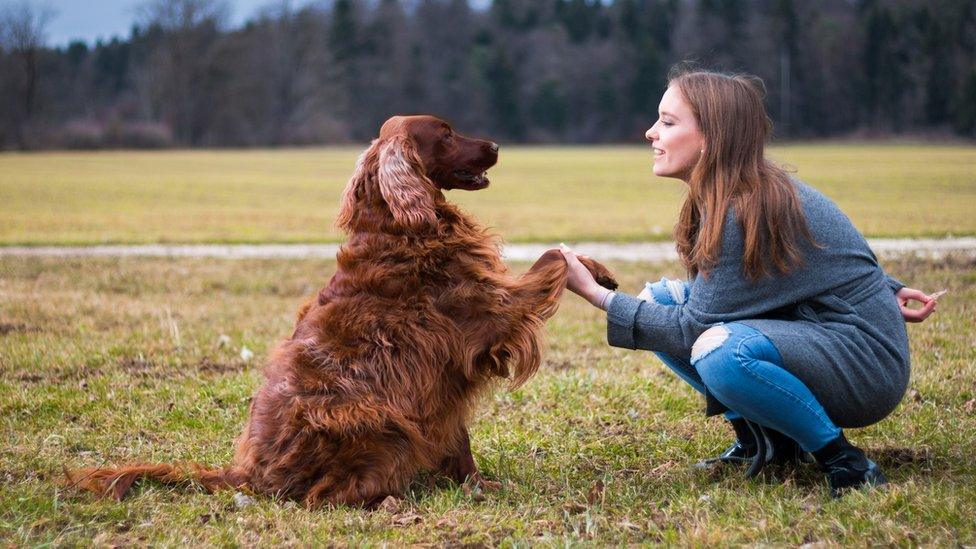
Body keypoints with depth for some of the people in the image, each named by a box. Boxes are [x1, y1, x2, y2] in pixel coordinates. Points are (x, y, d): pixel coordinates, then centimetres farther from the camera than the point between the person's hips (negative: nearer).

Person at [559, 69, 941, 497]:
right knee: (658, 299, 4)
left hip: (866, 367, -10)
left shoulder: (749, 211, -24)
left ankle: (844, 461, -17)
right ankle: (761, 438, 6)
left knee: (723, 351, -37)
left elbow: (693, 328, -20)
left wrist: (597, 296, -18)